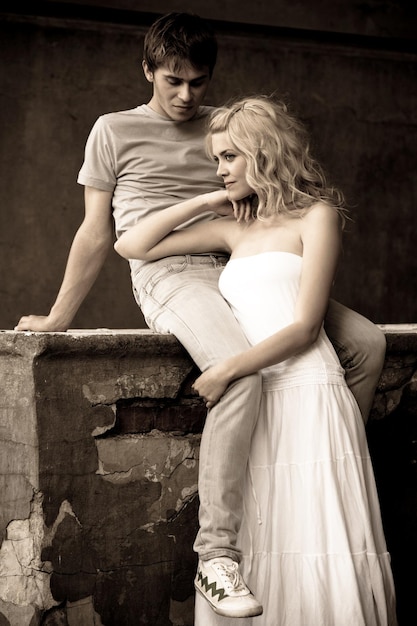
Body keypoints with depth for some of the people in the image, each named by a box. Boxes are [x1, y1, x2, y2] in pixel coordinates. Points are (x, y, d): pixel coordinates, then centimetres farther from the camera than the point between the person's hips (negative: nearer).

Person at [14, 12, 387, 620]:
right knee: (242, 366, -36)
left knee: (367, 341, -12)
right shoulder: (114, 131, 9)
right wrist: (56, 319, 9)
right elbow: (96, 234, 11)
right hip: (169, 275, -5)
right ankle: (217, 554, -34)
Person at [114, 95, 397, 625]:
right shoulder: (234, 227, 19)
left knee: (316, 556, -9)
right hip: (252, 401, 5)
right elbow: (131, 246, 19)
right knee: (254, 557, -2)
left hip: (308, 394, -5)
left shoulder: (316, 214, 5)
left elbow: (304, 327, -4)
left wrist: (226, 371, -12)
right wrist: (204, 202, 15)